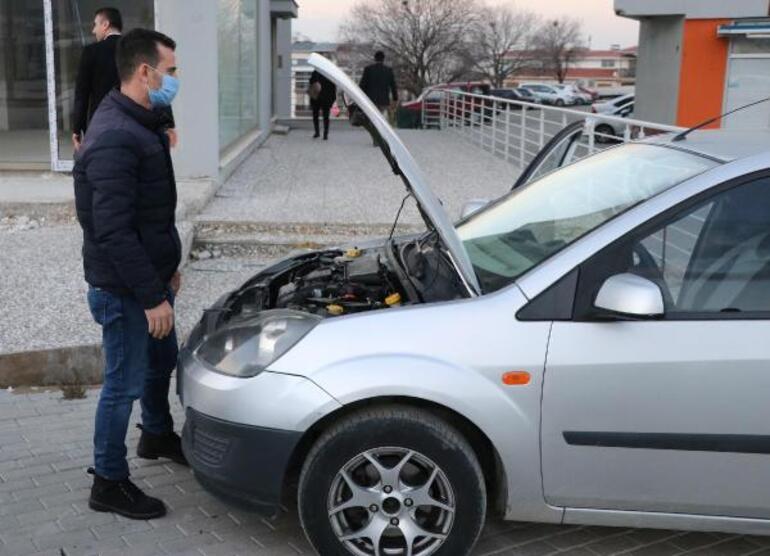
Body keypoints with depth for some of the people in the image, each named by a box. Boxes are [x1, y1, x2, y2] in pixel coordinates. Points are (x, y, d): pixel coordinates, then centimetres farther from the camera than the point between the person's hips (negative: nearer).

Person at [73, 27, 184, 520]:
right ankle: (109, 484, 19)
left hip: (150, 277, 10)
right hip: (124, 290, -10)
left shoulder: (141, 124, 8)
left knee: (162, 361, 25)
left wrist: (167, 268, 21)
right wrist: (152, 296, -26)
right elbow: (113, 232, -29)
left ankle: (158, 436, 48)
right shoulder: (114, 140, -25)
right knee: (125, 383, 2)